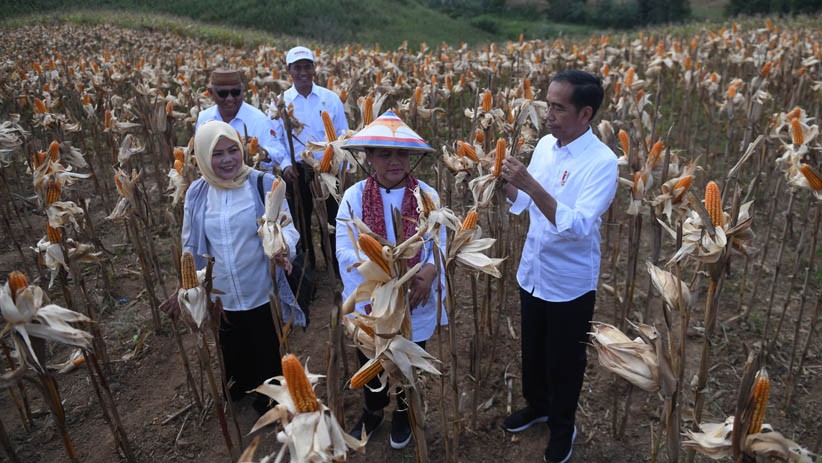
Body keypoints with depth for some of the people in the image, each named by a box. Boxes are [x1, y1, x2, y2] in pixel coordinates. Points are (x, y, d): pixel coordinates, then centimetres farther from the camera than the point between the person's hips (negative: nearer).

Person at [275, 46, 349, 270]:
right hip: (296, 172, 1)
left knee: (331, 220, 5)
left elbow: (343, 136, 5)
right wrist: (285, 165, -12)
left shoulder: (330, 98, 2)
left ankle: (337, 267, 22)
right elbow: (274, 141, 4)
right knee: (300, 222, 12)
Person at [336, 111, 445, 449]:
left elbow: (439, 244, -12)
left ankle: (404, 412, 53)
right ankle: (373, 411, 53)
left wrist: (429, 271, -34)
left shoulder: (428, 196, -9)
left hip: (414, 304, 0)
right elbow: (345, 251, -18)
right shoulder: (354, 196, -11)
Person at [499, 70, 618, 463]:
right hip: (531, 272, 6)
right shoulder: (545, 144, -1)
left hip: (570, 283, -6)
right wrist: (505, 181, -12)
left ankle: (563, 426, 41)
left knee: (564, 361, 15)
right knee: (532, 351, 24)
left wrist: (531, 183, -38)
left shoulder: (602, 161, -21)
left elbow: (579, 226, -33)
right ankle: (537, 406, 50)